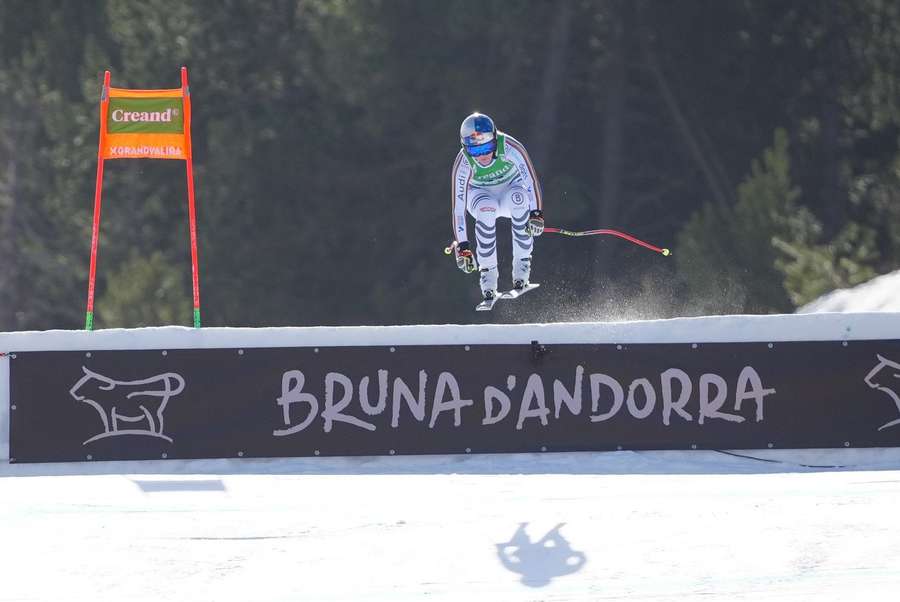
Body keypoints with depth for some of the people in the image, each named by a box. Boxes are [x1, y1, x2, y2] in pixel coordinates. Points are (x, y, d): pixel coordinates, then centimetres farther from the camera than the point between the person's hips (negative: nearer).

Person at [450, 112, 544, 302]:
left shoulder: (509, 147, -30)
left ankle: (522, 263, -24)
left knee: (519, 197, -36)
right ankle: (488, 272, -25)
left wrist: (536, 213, -41)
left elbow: (530, 178, -29)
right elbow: (458, 206, -25)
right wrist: (462, 245, -28)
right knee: (486, 208, -36)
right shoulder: (463, 163, -27)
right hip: (481, 196, 0)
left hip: (511, 189, 0)